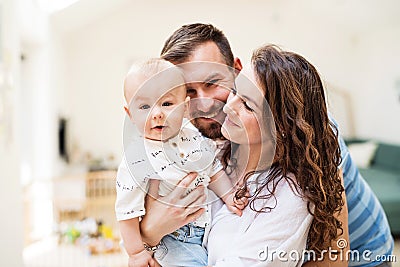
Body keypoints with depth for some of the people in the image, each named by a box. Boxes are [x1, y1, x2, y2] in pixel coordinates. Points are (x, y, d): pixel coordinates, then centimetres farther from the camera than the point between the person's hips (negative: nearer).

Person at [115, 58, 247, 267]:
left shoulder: (193, 136, -6)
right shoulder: (136, 159, -22)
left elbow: (213, 169, 11)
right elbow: (127, 211, -17)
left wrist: (229, 197, 3)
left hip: (209, 223, 6)